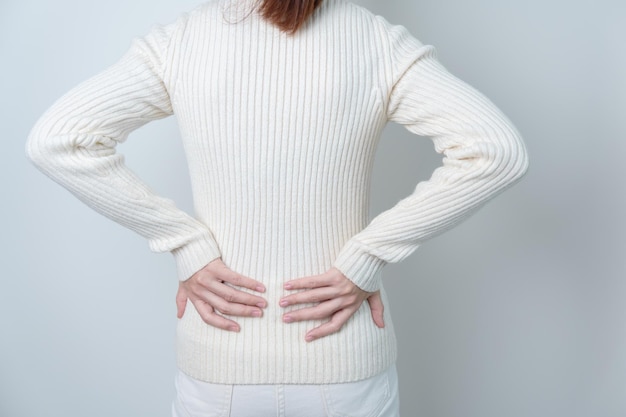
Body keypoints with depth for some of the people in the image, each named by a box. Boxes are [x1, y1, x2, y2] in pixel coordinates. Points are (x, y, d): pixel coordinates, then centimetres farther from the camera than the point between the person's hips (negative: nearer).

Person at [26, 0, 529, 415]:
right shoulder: (380, 41, -8)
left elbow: (53, 140, -12)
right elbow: (497, 149, -18)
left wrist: (186, 249, -10)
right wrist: (364, 261, -14)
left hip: (217, 364, 1)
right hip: (348, 367, 0)